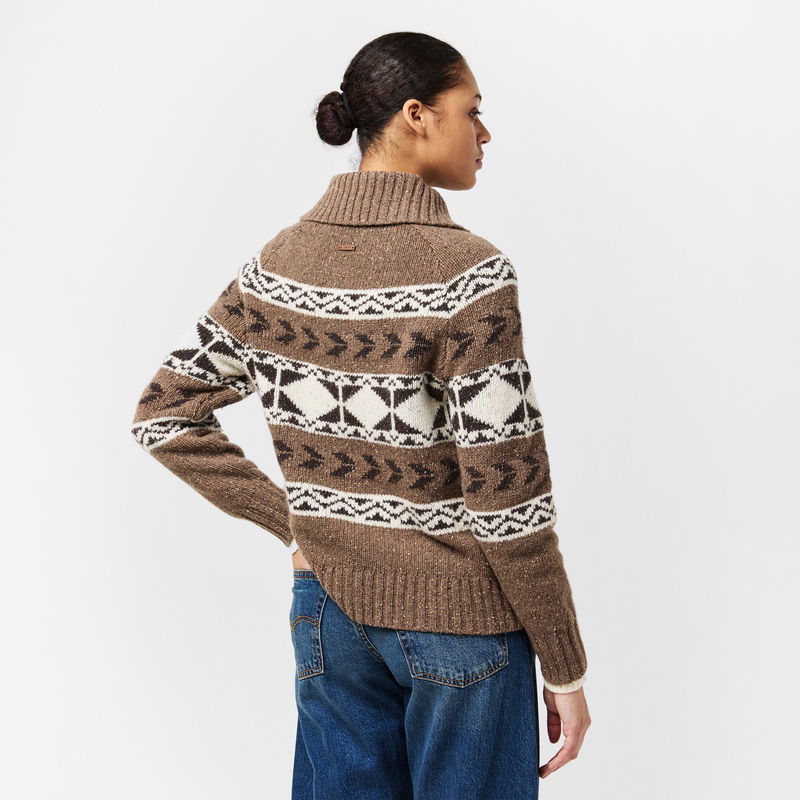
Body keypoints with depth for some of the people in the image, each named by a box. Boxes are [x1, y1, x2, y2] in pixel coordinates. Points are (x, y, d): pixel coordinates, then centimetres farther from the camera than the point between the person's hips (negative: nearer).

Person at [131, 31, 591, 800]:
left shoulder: (277, 261, -2)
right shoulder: (467, 273, -20)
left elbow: (163, 415, 3)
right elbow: (507, 499, -19)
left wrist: (292, 520, 5)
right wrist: (566, 671, -8)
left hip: (328, 608, 6)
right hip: (459, 621, -5)